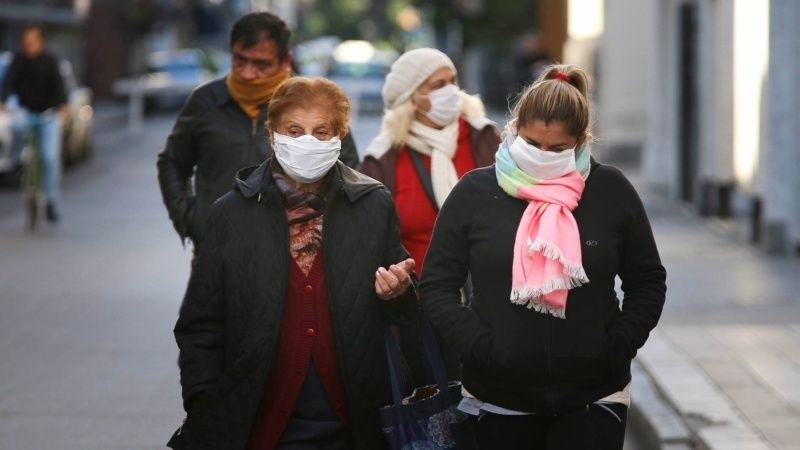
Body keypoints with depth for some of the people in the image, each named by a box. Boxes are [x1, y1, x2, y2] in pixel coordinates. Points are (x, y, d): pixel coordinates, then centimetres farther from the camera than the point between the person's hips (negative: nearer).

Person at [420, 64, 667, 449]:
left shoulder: (611, 191, 0)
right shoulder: (475, 192, -1)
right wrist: (480, 347, -10)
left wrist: (616, 348, -5)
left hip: (593, 397, 0)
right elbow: (437, 286, 2)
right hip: (499, 400, 1)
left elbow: (647, 281, 9)